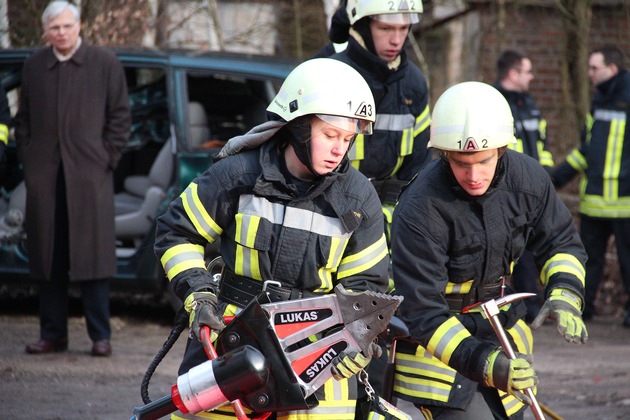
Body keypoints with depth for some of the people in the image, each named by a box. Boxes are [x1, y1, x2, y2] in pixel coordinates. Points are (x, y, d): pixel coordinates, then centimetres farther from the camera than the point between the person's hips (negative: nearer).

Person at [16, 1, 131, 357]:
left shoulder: (105, 63, 2)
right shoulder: (34, 66, 12)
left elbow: (120, 116, 3)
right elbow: (23, 117, 17)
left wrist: (107, 159, -5)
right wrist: (28, 159, 6)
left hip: (89, 176, -3)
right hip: (45, 178, 3)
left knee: (93, 256, -3)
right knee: (48, 258, 5)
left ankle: (100, 336, 2)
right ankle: (53, 334, 12)